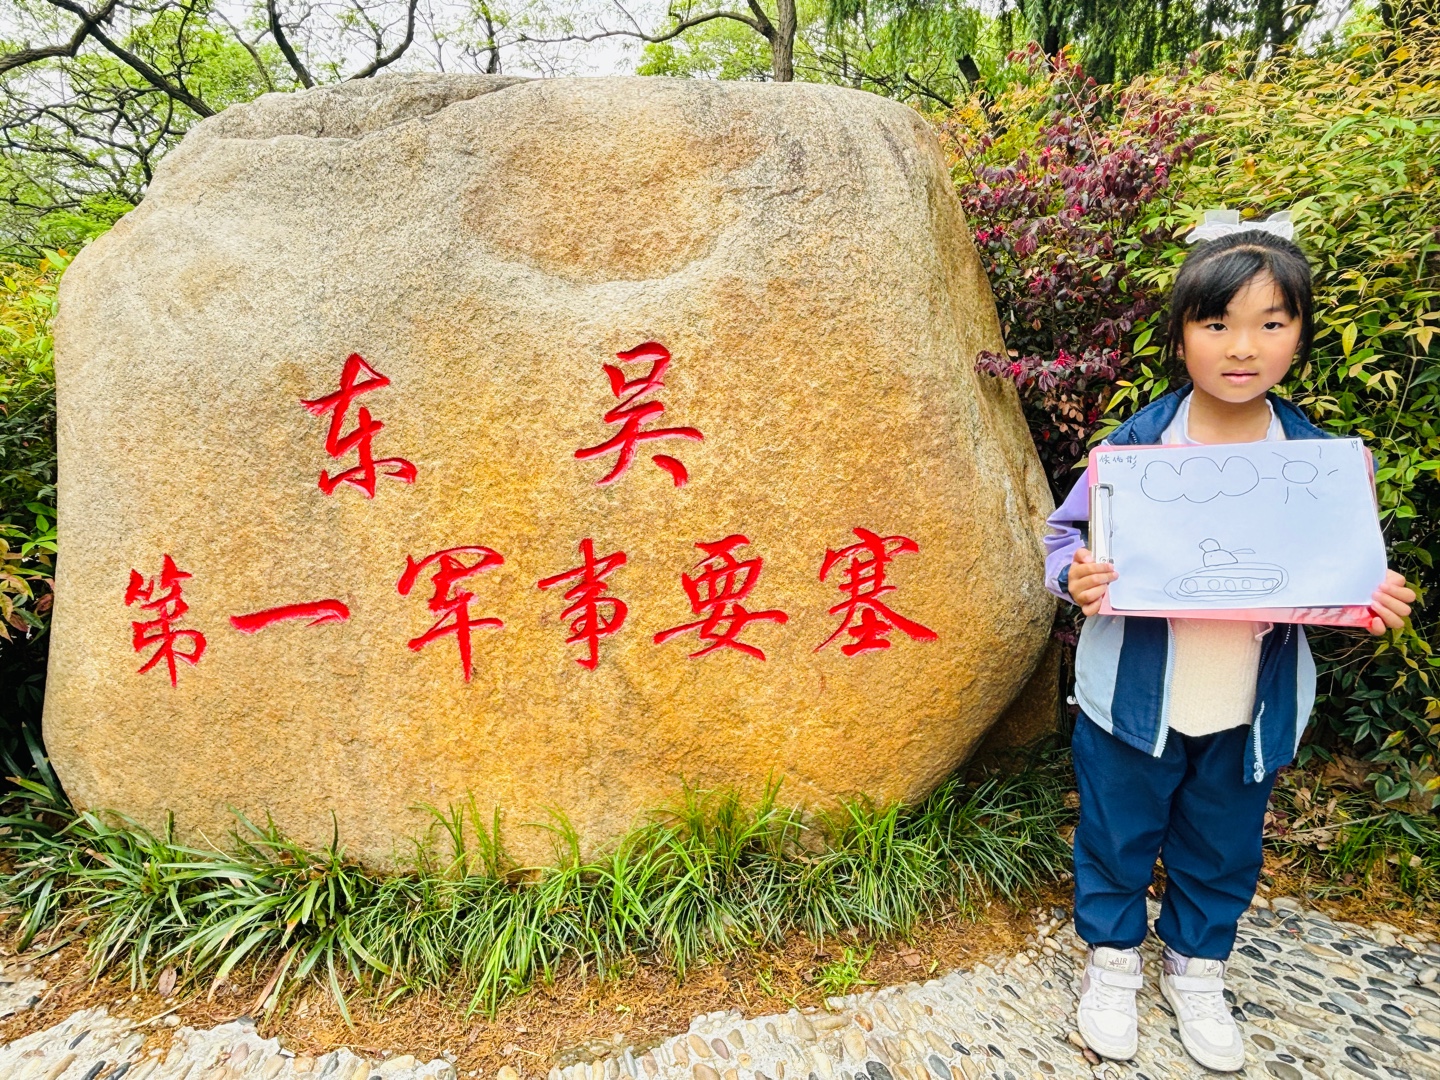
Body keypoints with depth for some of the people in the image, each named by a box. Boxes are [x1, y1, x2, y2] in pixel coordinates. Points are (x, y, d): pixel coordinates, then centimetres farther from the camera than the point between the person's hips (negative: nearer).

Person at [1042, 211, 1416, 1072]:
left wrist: (1374, 602, -14)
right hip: (1136, 695, -2)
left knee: (1223, 848, 22)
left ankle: (1198, 969, 48)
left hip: (1250, 708, 3)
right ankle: (1113, 961, 42)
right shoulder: (1137, 443, -14)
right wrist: (1075, 576, -28)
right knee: (1118, 835, 15)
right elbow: (1064, 534, -7)